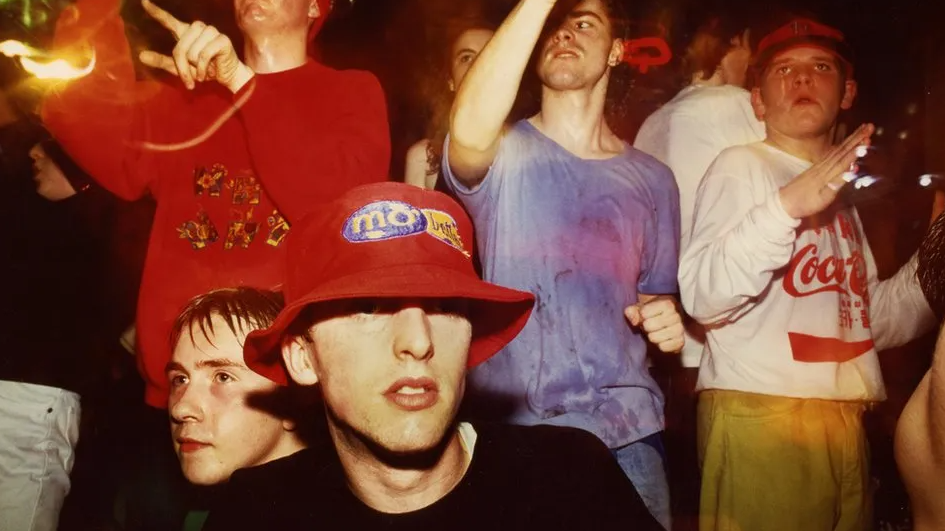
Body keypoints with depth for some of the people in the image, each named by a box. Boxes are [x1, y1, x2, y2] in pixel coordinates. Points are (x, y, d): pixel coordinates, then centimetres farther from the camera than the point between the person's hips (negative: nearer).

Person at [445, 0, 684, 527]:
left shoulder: (652, 178, 7)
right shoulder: (503, 154, -3)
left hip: (627, 430, 3)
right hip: (512, 428, -2)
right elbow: (469, 129, -28)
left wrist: (663, 319, -6)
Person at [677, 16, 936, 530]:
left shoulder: (841, 190, 20)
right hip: (760, 415, -7)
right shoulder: (741, 165, -4)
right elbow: (703, 298, -18)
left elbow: (872, 323, 20)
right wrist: (786, 205, -28)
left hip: (846, 420, 8)